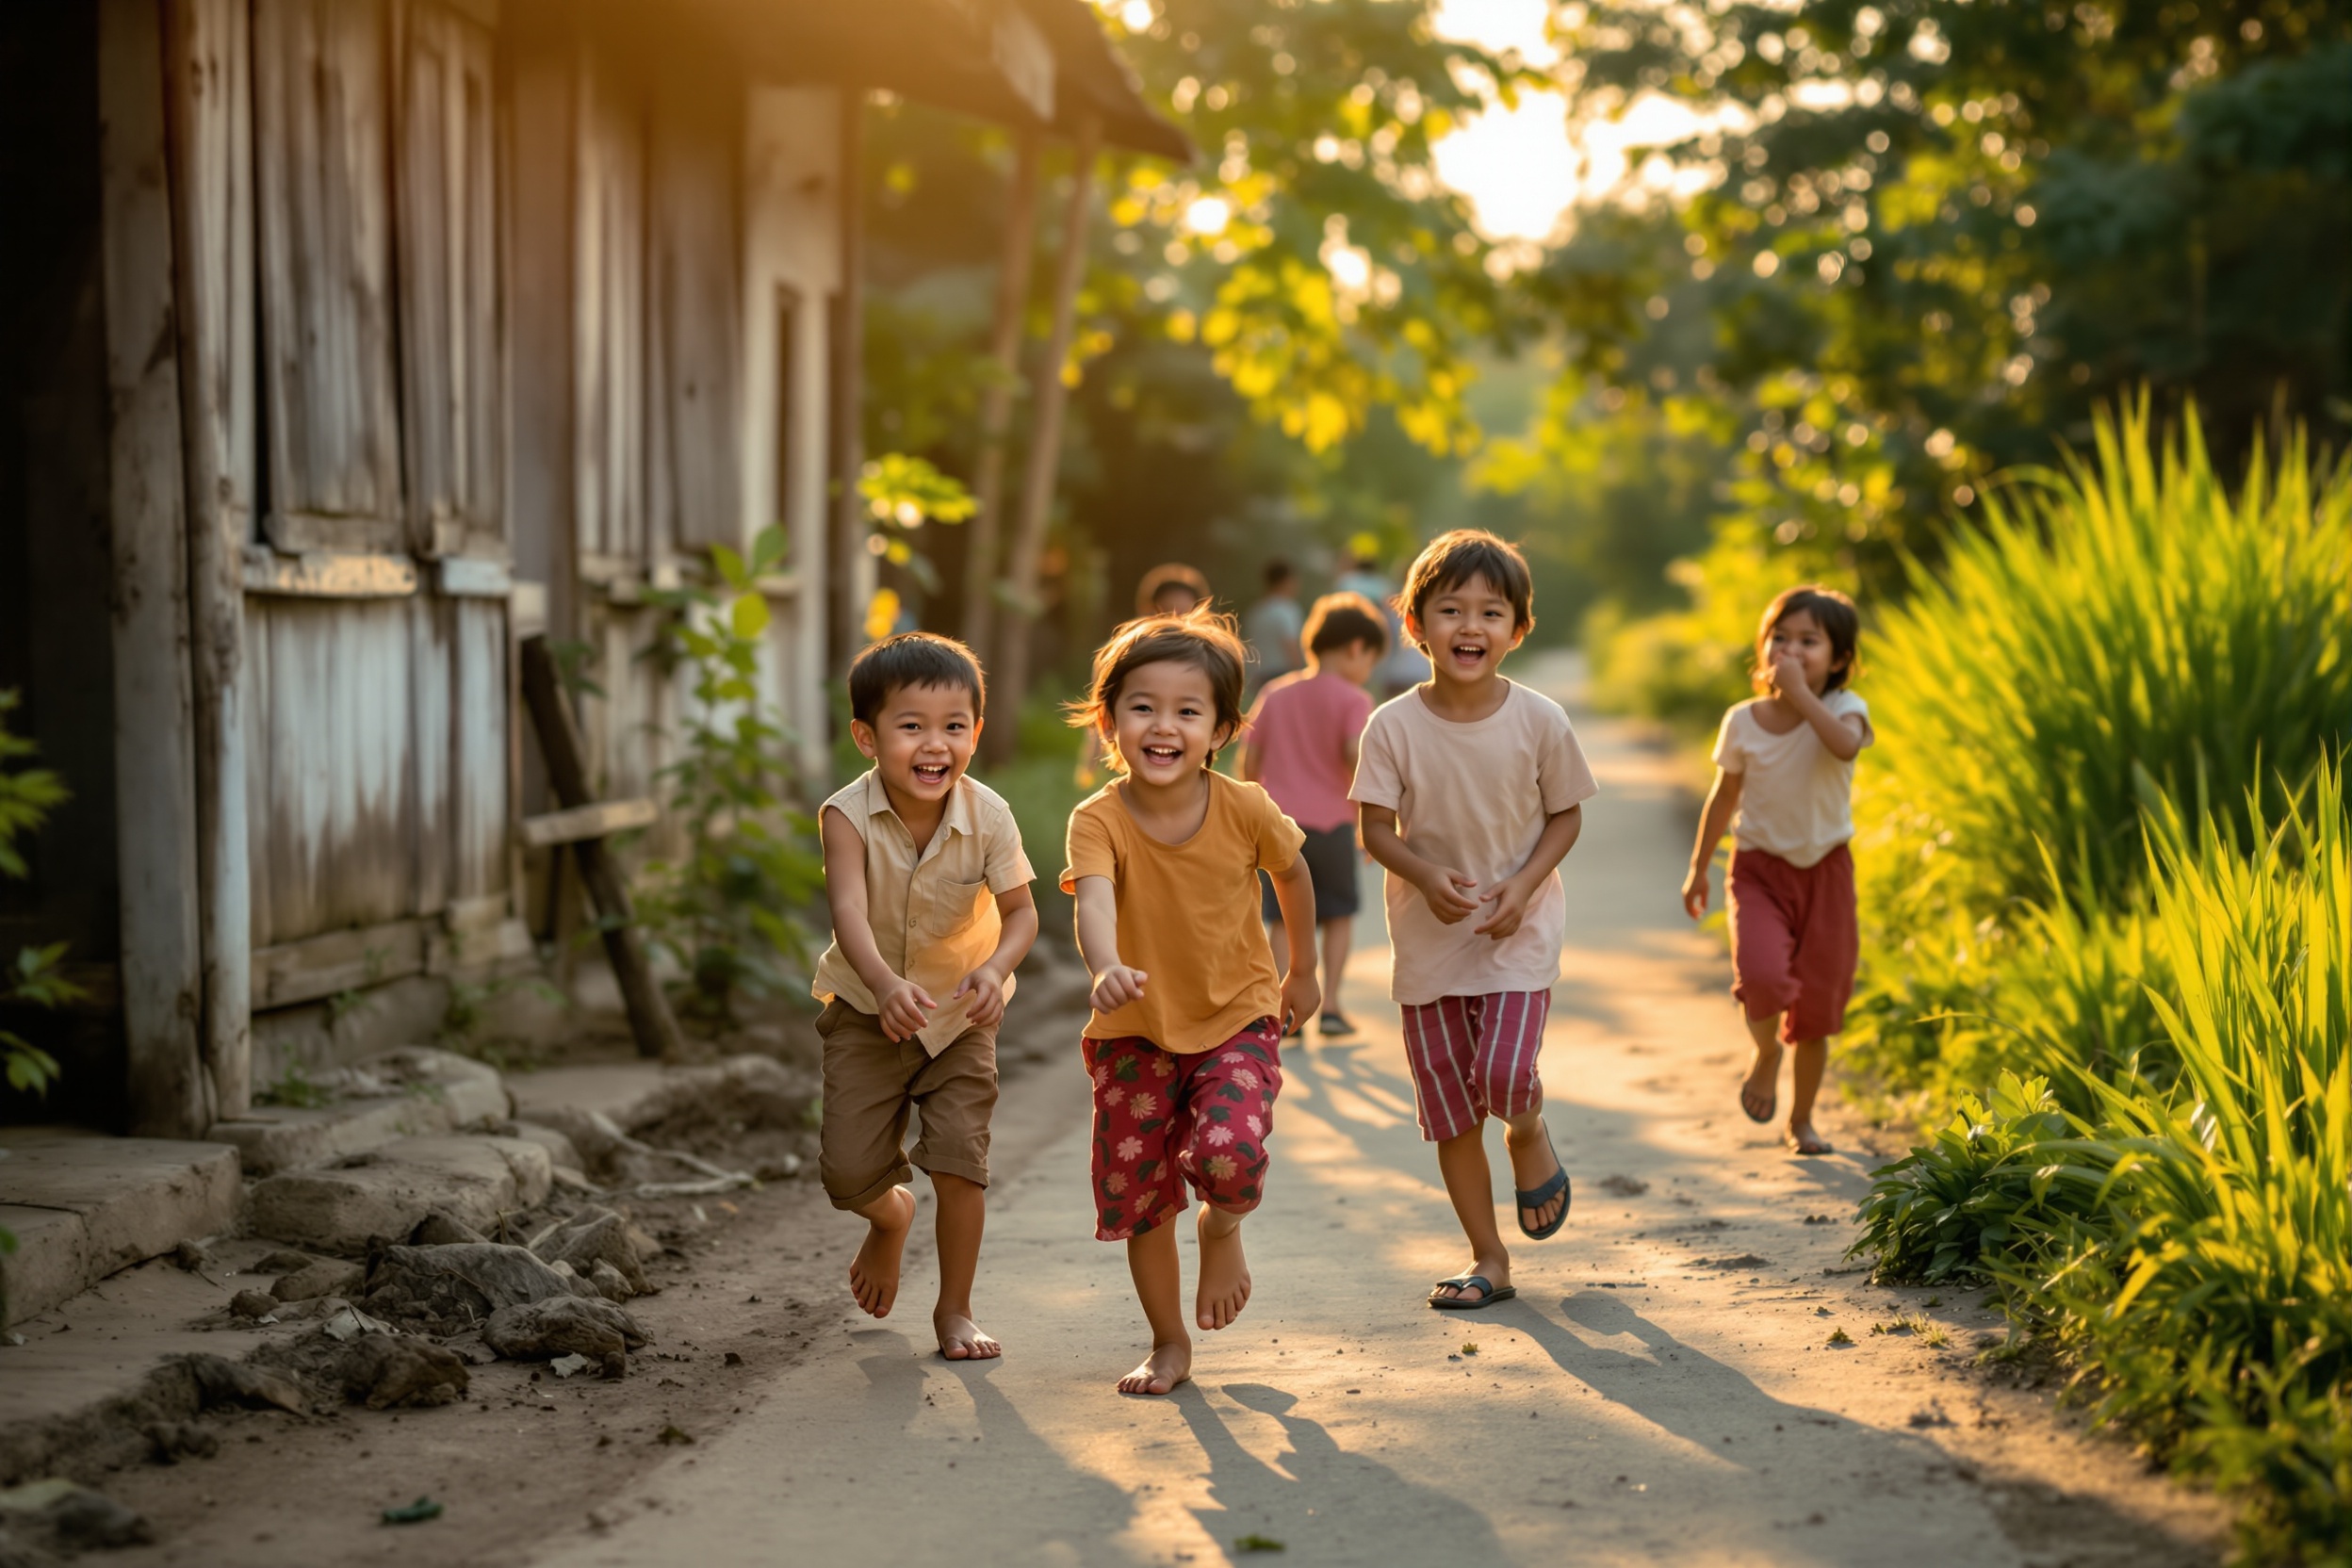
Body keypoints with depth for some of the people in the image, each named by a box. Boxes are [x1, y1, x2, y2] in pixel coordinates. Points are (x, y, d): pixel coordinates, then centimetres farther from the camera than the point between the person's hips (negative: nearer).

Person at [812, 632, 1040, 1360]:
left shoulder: (987, 816, -20)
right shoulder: (848, 816, -24)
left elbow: (1021, 911, -14)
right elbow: (849, 911, -37)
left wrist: (995, 969, -36)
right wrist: (887, 984, -56)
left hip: (961, 1014, 0)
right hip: (868, 1009, 0)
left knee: (962, 1159, -7)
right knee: (849, 1168, -3)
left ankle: (955, 1309, 14)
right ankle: (890, 1217, 35)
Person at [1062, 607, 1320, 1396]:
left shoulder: (1246, 810, -14)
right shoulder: (1099, 819, -18)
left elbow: (1293, 876, 6)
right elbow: (1094, 900, -37)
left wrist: (1303, 971, 18)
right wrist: (1107, 968, -58)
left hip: (1237, 1016, -1)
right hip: (1136, 1032, 1)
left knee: (1229, 1152, -25)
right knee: (1136, 1195, 6)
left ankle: (1224, 1229, 13)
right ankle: (1170, 1346, 27)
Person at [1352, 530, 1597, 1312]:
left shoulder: (1539, 721, -9)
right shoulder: (1393, 727, -10)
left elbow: (1566, 815, 1)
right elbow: (1376, 828, -6)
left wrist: (1523, 885, -14)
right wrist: (1425, 874, -25)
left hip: (1519, 931, -1)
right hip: (1427, 935, 1)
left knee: (1503, 1074, -21)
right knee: (1449, 1109, 6)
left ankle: (1530, 1135, 17)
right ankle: (1489, 1261, 21)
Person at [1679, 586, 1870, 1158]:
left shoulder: (1842, 710, -8)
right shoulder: (1744, 722, -3)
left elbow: (1846, 746, -34)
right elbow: (1725, 796, 10)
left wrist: (1800, 694, -32)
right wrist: (1698, 868, 15)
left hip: (1825, 871, 0)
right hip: (1760, 868, 0)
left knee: (1816, 1012, 8)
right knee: (1763, 973, -28)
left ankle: (1801, 1120, 31)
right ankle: (1766, 1053, 7)